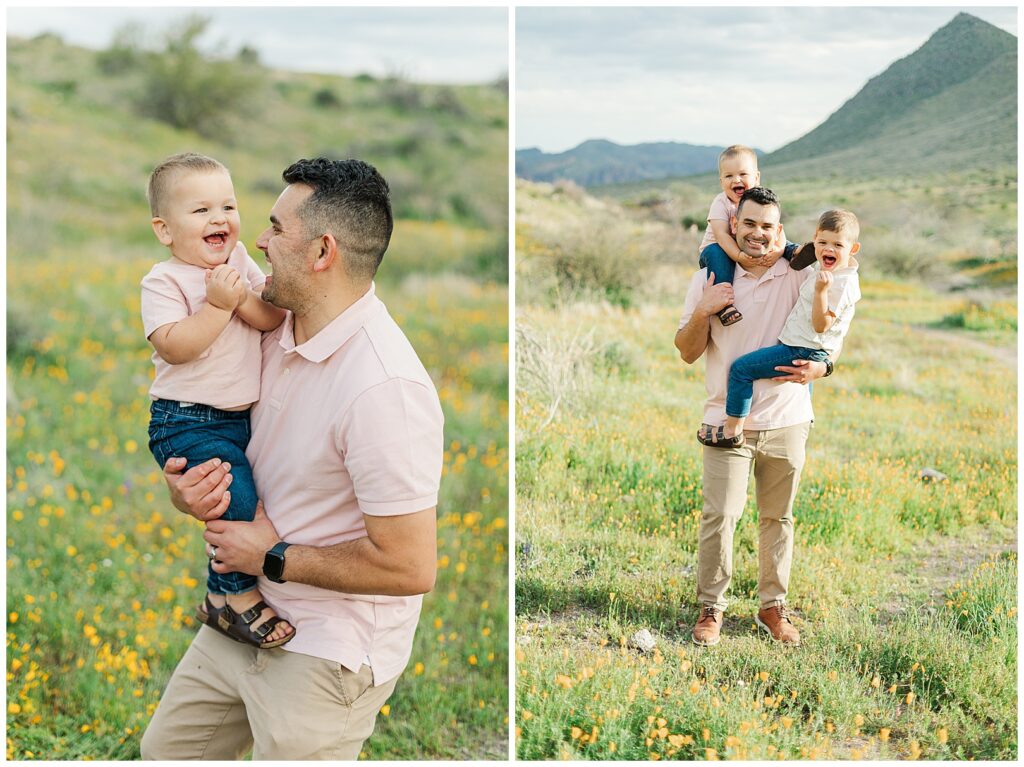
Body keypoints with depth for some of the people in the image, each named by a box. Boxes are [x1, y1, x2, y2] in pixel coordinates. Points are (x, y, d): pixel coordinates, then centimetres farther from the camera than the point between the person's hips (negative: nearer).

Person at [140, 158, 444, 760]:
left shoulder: (385, 388, -29)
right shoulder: (279, 332, -1)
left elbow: (410, 568, -28)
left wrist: (274, 558, -18)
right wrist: (186, 485, -6)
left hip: (329, 653, -9)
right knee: (166, 750, 22)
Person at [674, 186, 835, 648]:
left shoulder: (799, 275, 0)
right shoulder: (709, 278, 2)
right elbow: (687, 353, 3)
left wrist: (819, 368, -14)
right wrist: (701, 312, -16)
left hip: (786, 421, 1)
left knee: (778, 518, 9)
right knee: (720, 514, -6)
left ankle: (773, 606, 22)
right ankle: (711, 607, 8)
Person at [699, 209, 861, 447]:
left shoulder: (843, 283, -21)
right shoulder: (824, 271, 9)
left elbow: (821, 324, -25)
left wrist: (821, 291, -35)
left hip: (804, 352, -10)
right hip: (806, 349, 11)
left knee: (741, 368, -13)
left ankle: (732, 430, -11)